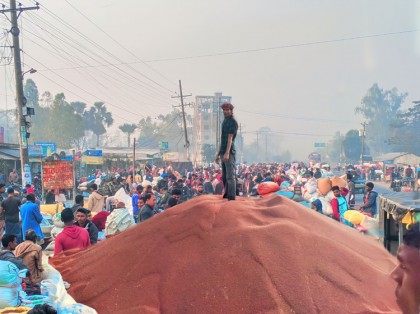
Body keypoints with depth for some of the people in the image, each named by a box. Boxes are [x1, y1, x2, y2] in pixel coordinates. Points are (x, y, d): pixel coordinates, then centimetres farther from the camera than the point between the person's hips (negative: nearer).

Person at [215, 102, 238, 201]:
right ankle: (226, 195, 21)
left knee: (230, 176, -10)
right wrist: (219, 154, 24)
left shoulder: (233, 122, -7)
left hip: (229, 152, -10)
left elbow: (230, 138, -16)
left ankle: (231, 197, -10)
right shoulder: (225, 121, 21)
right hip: (223, 152, 10)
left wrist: (227, 152, -24)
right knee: (224, 177, 14)